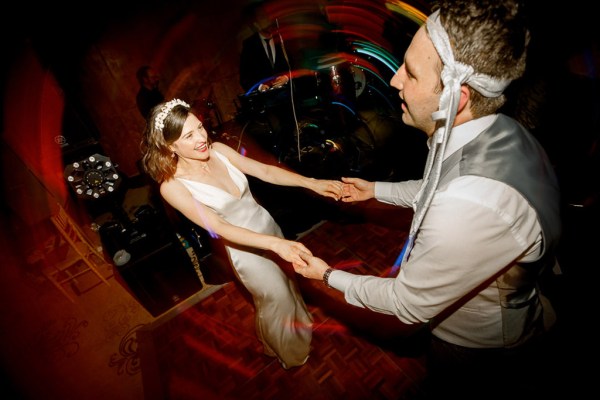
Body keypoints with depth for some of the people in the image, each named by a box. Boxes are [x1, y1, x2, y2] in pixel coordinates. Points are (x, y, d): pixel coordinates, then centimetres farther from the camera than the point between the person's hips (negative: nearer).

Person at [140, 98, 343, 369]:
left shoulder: (218, 150, -10)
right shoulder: (173, 186, -23)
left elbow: (265, 171, -9)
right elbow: (219, 228, -30)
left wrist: (312, 183, -19)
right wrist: (275, 244, -40)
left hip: (268, 226, 5)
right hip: (244, 247, -5)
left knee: (288, 280, 24)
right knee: (277, 297, 14)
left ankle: (298, 323, 59)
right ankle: (290, 352, 49)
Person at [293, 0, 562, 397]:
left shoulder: (470, 207, -46)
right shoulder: (496, 132, -17)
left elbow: (409, 305, -29)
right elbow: (436, 189, 4)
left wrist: (328, 275, -15)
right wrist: (375, 190, 10)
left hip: (477, 356, -5)